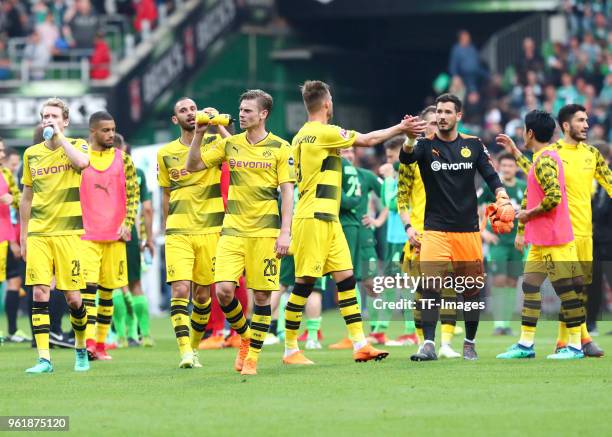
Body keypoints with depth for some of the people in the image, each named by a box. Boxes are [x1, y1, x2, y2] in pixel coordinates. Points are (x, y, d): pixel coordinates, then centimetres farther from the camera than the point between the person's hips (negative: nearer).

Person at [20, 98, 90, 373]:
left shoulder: (76, 146, 1)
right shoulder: (32, 154, 11)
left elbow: (82, 163, -25)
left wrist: (59, 137, -16)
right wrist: (23, 236, 15)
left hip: (68, 233, -2)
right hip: (38, 234, 3)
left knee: (73, 297, -1)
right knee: (40, 293, -8)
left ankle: (81, 349, 23)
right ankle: (44, 359, -8)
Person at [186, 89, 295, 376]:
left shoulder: (280, 148, 1)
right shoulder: (230, 145, 9)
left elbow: (287, 191, -2)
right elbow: (193, 166, 11)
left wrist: (285, 232, -9)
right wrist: (199, 134, -2)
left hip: (265, 232, -2)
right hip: (232, 231, 2)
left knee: (261, 295, -1)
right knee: (223, 290, -10)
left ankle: (252, 357, 9)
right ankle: (245, 336, 16)